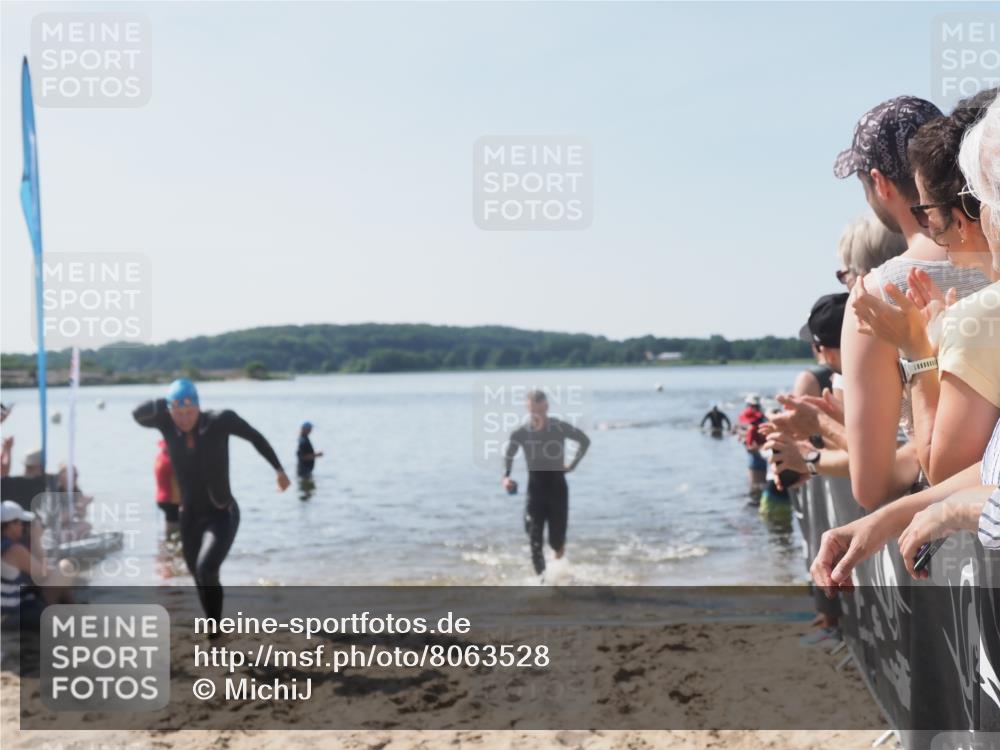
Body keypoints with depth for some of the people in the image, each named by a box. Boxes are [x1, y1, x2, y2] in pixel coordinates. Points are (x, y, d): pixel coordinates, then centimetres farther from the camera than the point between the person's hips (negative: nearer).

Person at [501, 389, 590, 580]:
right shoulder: (520, 433, -7)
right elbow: (508, 456, 0)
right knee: (534, 539, -9)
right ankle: (542, 577, -2)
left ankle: (559, 545, 41)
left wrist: (573, 464, 0)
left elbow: (585, 440, 5)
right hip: (535, 488, 1)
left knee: (556, 540, 4)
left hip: (557, 486, -1)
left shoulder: (561, 428, -9)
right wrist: (505, 477, -19)